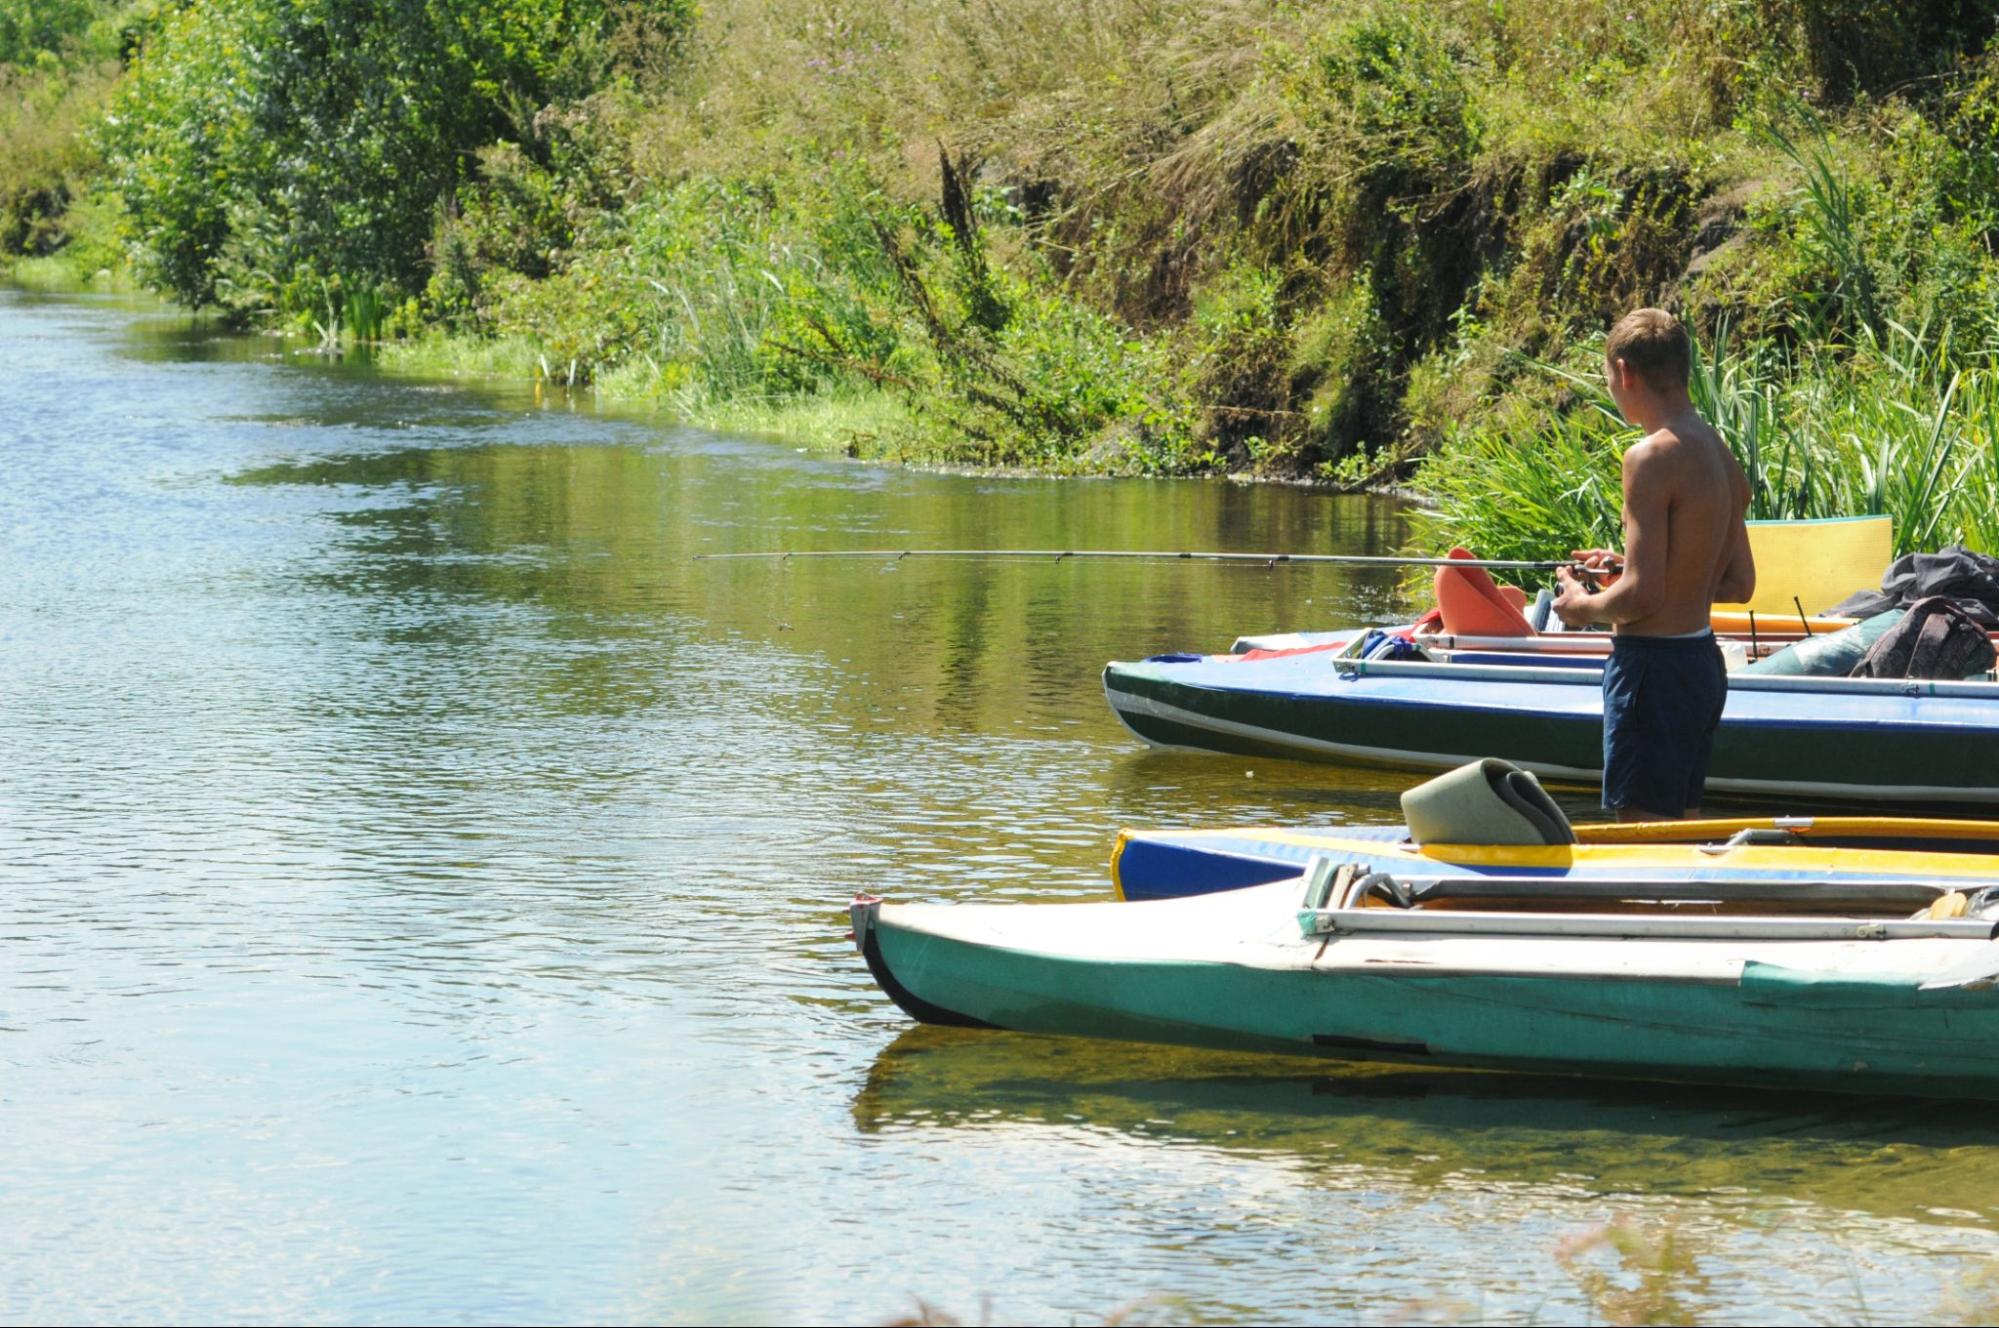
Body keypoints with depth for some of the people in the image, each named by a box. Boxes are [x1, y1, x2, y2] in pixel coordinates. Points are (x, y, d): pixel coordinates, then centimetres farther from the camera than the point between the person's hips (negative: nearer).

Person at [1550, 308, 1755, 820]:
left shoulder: (1653, 456, -18)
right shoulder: (1720, 453, 9)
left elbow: (1642, 596, -22)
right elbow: (1739, 584, 15)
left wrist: (1585, 607, -2)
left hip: (1654, 666, -9)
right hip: (1704, 663, 9)